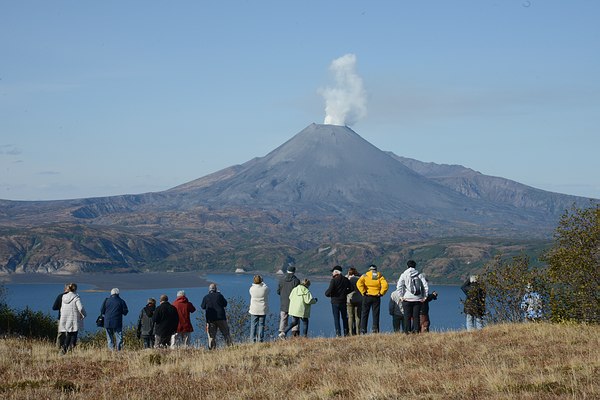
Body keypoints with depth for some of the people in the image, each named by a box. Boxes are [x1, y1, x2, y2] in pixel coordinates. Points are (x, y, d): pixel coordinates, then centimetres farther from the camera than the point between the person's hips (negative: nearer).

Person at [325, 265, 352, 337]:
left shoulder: (333, 280, -12)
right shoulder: (346, 280, 4)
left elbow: (329, 291, -18)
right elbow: (350, 289, 8)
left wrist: (327, 293, 4)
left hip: (335, 302, -4)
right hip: (343, 301, 4)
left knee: (336, 318, -1)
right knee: (344, 317, 13)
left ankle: (338, 333, -8)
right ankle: (346, 333, 14)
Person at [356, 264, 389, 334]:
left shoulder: (365, 276, 2)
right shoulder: (379, 276, 4)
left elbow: (359, 283, -13)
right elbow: (385, 285, -10)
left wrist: (363, 292, -8)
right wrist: (381, 293, -3)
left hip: (367, 297, -1)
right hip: (376, 297, 1)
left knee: (364, 313, 4)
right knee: (376, 314, 7)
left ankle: (363, 330, -1)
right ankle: (375, 329, 1)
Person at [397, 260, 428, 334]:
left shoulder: (404, 275, 0)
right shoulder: (419, 275, 7)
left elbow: (399, 286, -11)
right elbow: (426, 286, 1)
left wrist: (402, 296, -5)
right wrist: (424, 297, 5)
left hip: (407, 299, -2)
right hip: (418, 299, 2)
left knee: (407, 317, 2)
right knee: (416, 316, 5)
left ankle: (407, 331, -1)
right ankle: (416, 330, -1)